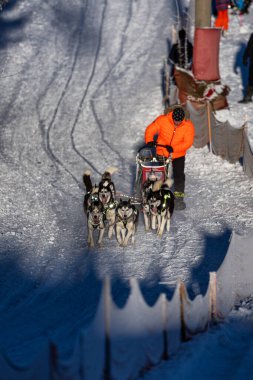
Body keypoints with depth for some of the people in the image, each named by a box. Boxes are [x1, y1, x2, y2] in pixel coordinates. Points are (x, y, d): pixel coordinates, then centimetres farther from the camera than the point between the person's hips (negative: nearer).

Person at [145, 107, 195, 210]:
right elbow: (150, 130, -8)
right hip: (161, 153, 0)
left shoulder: (188, 126, -15)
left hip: (178, 155, 0)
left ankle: (178, 198, 12)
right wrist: (149, 141, -27)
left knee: (179, 176, 0)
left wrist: (174, 148, -32)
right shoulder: (162, 120, -16)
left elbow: (188, 142, -20)